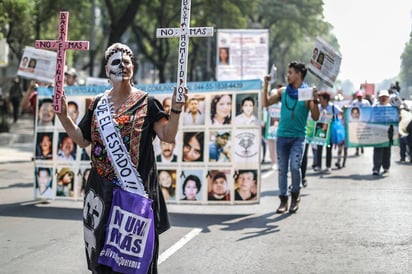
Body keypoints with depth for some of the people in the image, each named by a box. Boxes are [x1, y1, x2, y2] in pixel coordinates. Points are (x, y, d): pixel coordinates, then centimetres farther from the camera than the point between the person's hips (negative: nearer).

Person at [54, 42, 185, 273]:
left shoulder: (146, 103, -1)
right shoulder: (99, 103, 11)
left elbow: (168, 136, -7)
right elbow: (83, 139, 12)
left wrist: (176, 109, -20)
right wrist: (63, 115, 3)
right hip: (103, 187, 4)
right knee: (101, 248, 9)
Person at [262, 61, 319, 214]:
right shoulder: (283, 92, 10)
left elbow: (315, 117, -6)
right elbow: (265, 103, 8)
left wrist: (315, 100, -20)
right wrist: (266, 86, -1)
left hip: (298, 137, -4)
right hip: (282, 135, 4)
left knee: (295, 167, -15)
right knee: (282, 169, 4)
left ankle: (295, 197, 6)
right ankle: (283, 200, 12)